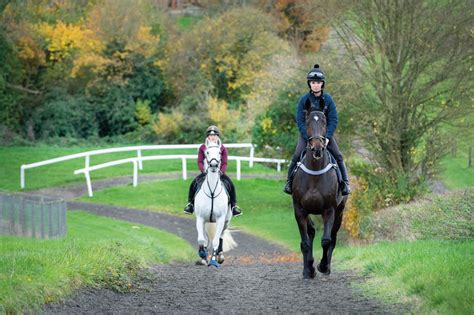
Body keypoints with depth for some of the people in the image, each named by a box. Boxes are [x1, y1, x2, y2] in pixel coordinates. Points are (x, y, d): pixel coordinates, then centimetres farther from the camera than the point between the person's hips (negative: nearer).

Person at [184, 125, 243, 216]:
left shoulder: (222, 148, 3)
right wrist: (204, 170, -16)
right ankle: (190, 203, -5)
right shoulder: (202, 147, 4)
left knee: (230, 184, -21)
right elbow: (199, 162, 0)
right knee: (194, 183, -21)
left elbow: (225, 163, -1)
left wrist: (221, 172, -17)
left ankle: (234, 205, -9)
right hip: (205, 172, 0)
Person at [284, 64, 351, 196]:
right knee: (296, 156, -17)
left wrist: (327, 137, -18)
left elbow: (333, 120, -6)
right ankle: (289, 181, -1)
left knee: (338, 156, -10)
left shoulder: (328, 99, -5)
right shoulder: (304, 99, -8)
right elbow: (300, 120, -10)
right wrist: (309, 138, -20)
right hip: (307, 132, -1)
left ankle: (345, 183, 2)